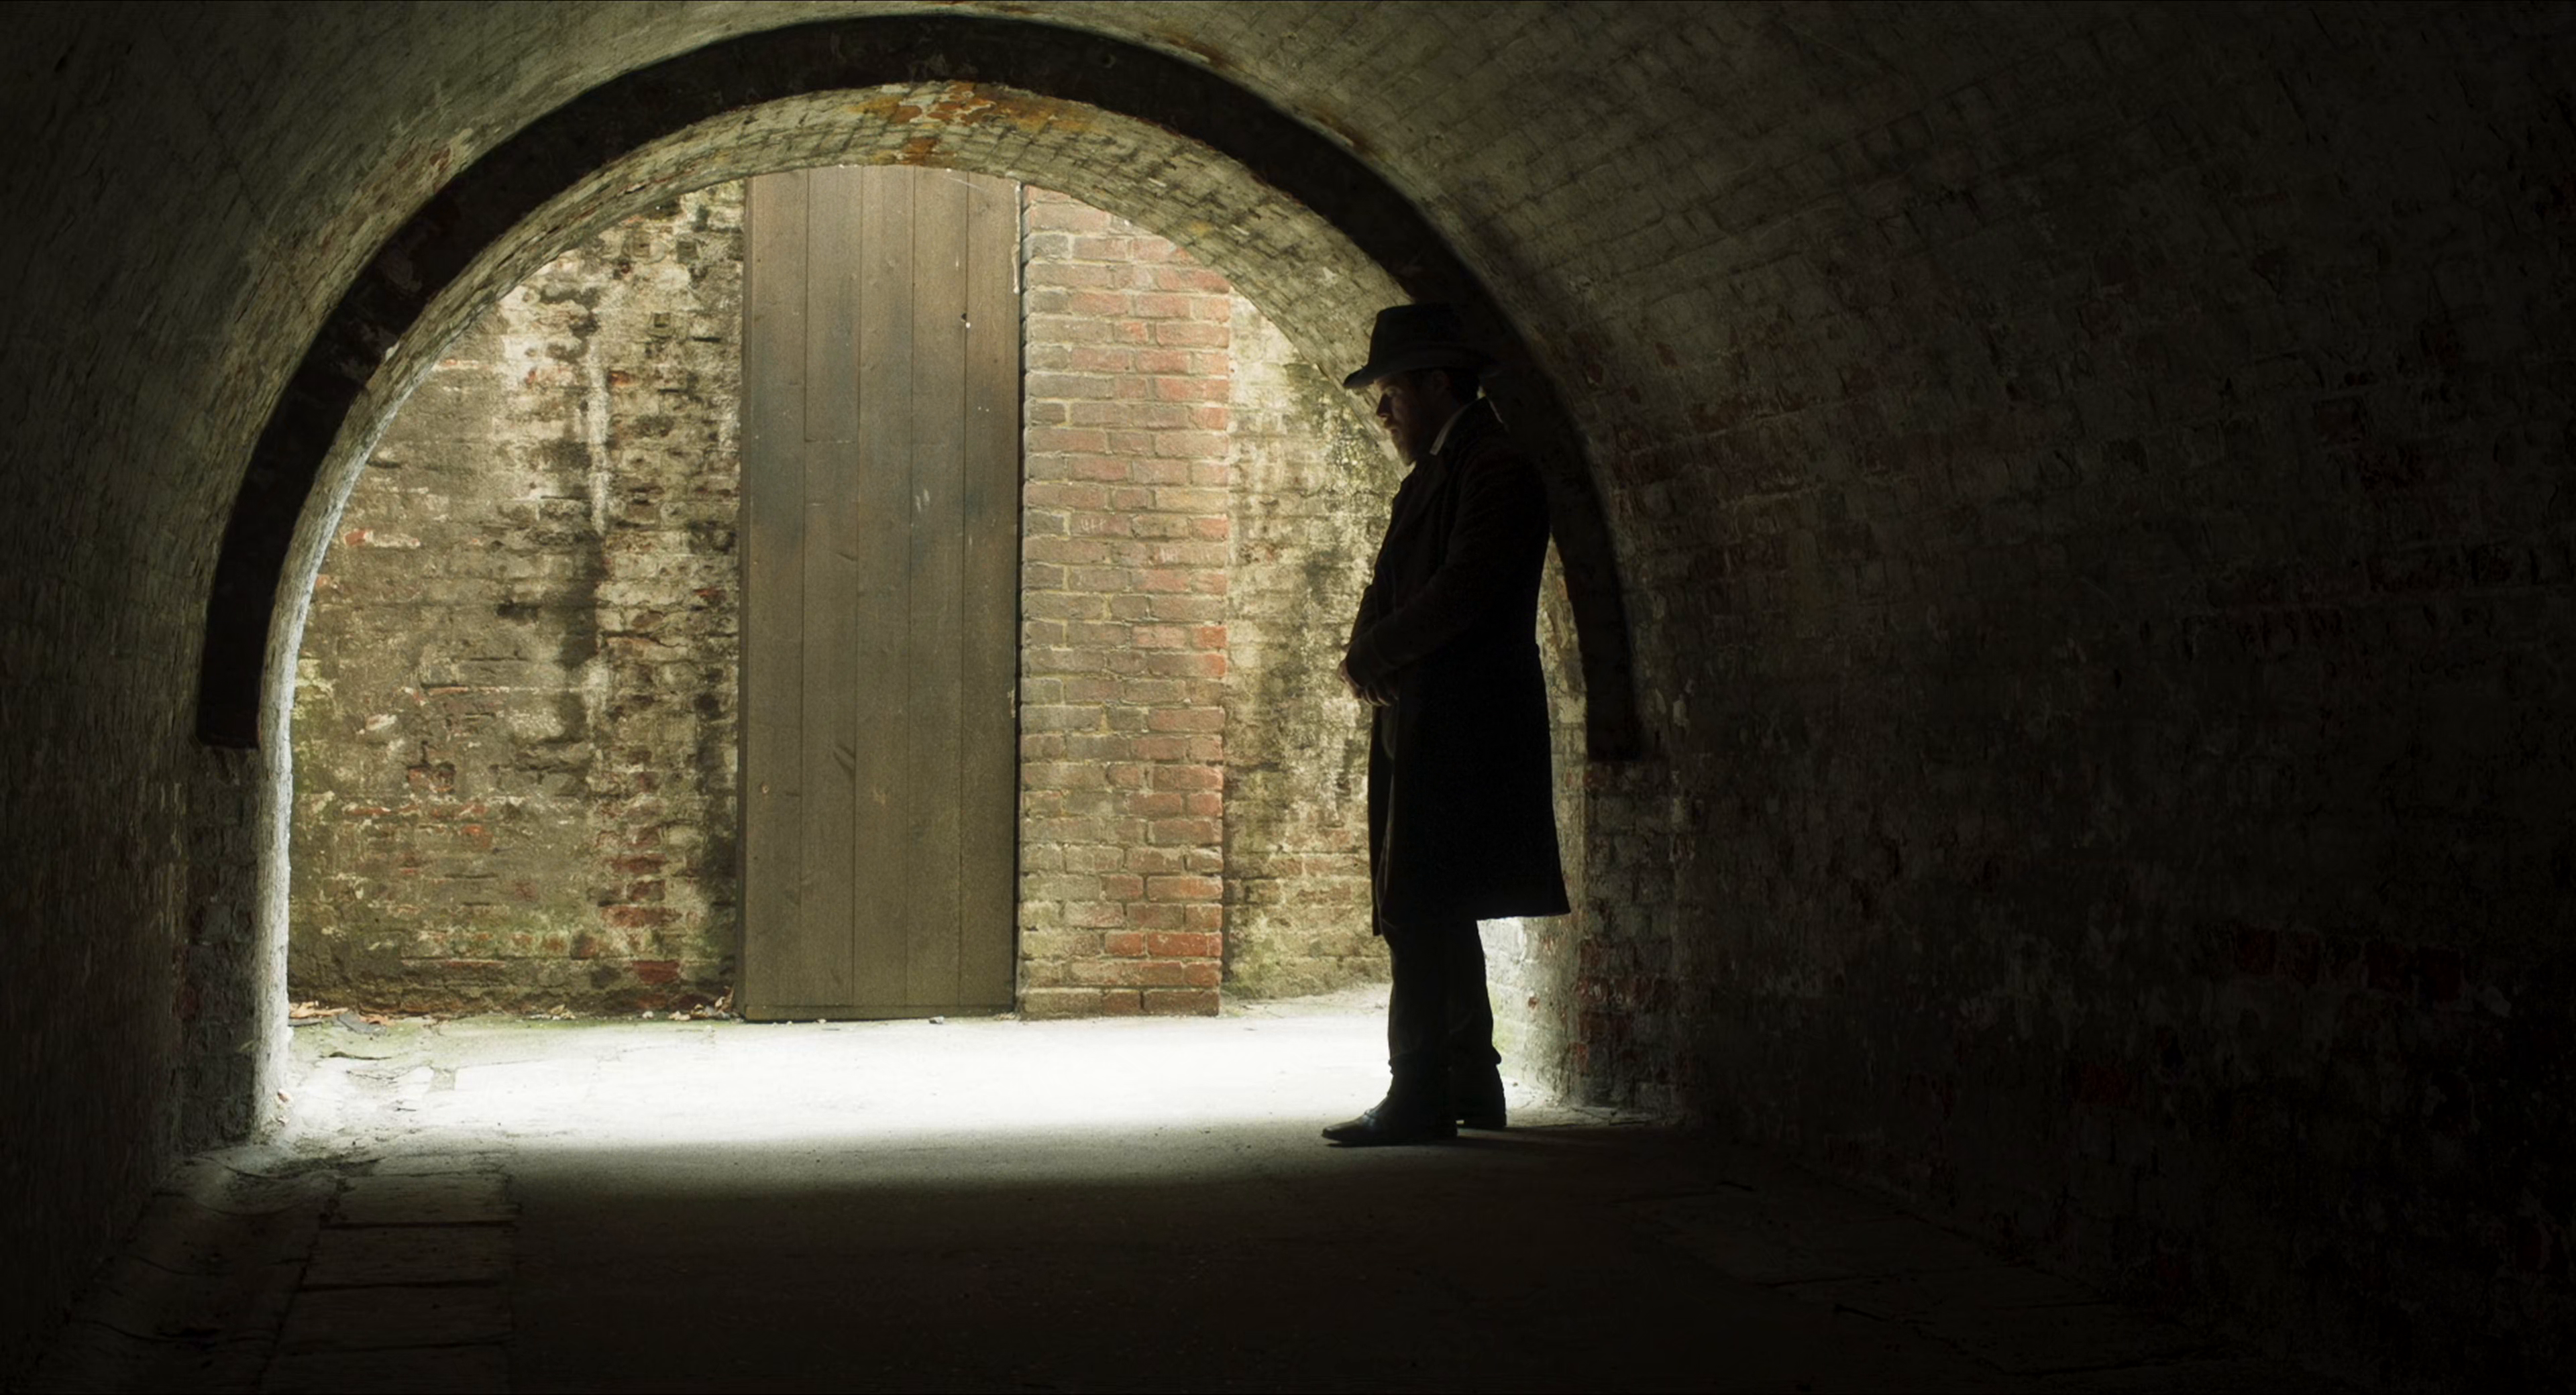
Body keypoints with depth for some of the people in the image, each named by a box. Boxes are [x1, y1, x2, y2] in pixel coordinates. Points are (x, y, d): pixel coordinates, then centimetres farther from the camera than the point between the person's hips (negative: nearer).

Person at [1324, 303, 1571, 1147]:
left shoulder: (1497, 468, -10)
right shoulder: (1428, 478, 21)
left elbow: (1462, 588, -20)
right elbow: (1390, 592, 19)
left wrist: (1371, 656, -9)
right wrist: (1370, 655, -2)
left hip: (1461, 727, -10)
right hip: (1421, 725, 10)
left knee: (1421, 915, -12)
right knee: (1434, 919, 13)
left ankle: (1421, 1099, -12)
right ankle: (1469, 1085, 20)